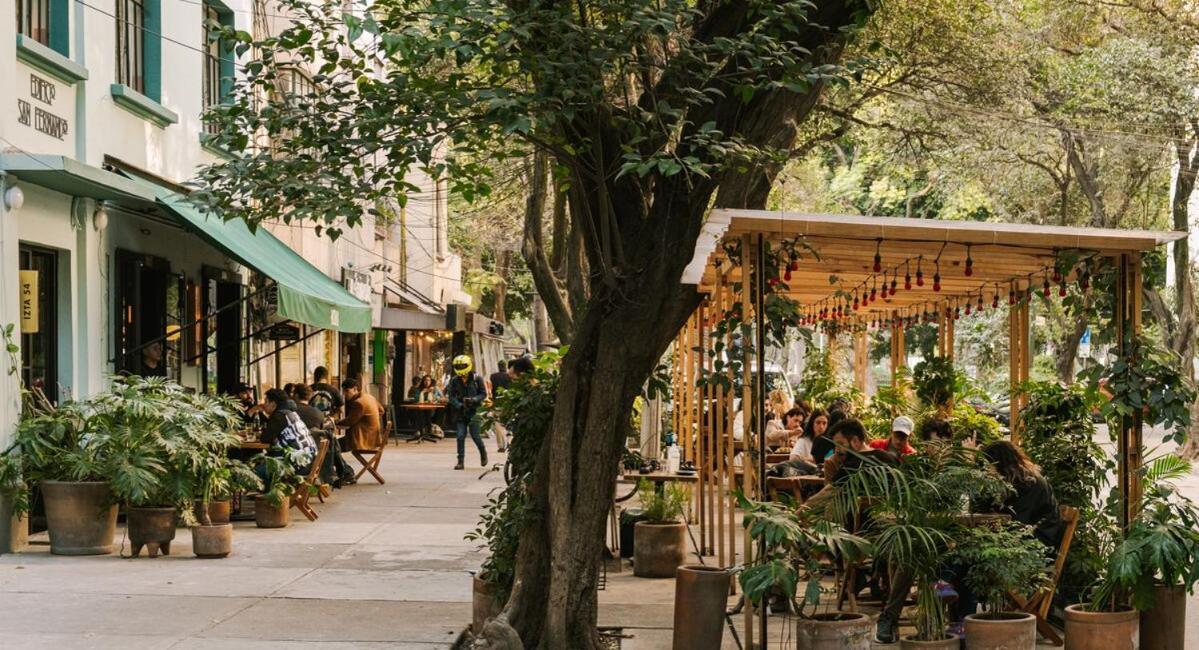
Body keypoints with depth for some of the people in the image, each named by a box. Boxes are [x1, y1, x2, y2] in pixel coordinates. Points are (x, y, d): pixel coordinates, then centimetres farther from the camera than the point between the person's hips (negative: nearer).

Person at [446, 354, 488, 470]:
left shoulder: (477, 379, -3)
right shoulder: (454, 380, 3)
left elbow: (483, 394, 1)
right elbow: (451, 396, 2)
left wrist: (473, 400, -17)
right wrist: (459, 405, -15)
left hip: (473, 411, -2)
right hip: (460, 412, 2)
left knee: (475, 436, -4)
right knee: (460, 436, -4)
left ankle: (483, 453, 24)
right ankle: (461, 461, 2)